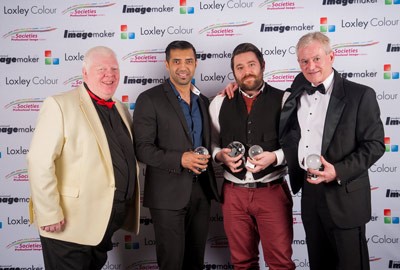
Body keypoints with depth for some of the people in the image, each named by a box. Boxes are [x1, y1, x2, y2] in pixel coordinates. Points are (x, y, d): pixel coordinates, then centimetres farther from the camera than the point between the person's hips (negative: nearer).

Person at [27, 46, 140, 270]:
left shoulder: (121, 109, 11)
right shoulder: (60, 105, -12)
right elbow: (40, 163, -18)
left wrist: (132, 201, 13)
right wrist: (50, 215, -20)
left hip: (107, 223, 7)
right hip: (70, 223, -7)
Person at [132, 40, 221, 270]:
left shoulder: (203, 100, 12)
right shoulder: (150, 99, -7)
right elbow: (143, 149, -13)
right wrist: (180, 159, -24)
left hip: (201, 190, 6)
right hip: (168, 192, -5)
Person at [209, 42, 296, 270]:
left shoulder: (284, 100, -3)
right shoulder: (220, 103, 6)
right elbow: (211, 142, 11)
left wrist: (275, 157, -20)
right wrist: (220, 155, -9)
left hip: (272, 191, -2)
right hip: (234, 193, 3)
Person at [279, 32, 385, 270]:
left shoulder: (360, 95, -9)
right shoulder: (300, 88, 7)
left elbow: (375, 144, -10)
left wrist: (338, 172, -22)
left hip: (344, 195, -5)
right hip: (309, 192, 5)